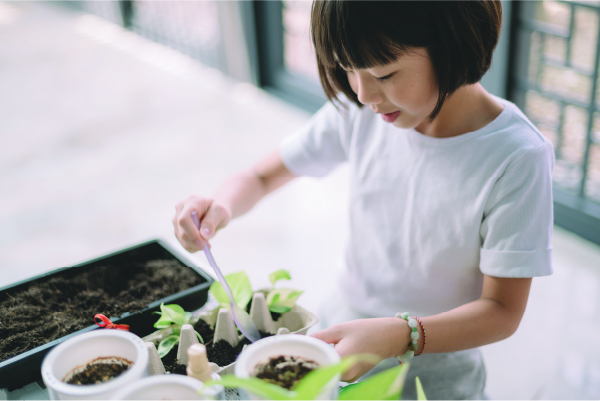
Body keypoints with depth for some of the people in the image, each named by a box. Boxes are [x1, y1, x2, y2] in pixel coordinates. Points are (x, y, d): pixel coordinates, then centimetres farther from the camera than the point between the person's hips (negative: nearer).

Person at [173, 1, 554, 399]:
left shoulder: (517, 157, -22)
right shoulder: (360, 111, -9)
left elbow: (503, 311, -19)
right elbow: (261, 177, 3)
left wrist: (400, 336, -35)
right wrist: (221, 207, -19)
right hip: (343, 335, 2)